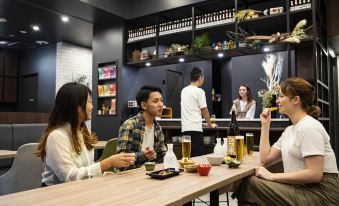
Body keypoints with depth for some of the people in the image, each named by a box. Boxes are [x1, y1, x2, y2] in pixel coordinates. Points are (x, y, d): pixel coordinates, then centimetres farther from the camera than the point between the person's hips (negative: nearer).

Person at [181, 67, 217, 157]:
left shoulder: (184, 90, 13)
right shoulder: (199, 91, -7)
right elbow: (205, 111, -4)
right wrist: (210, 124, 11)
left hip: (185, 128, 7)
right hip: (195, 128, -7)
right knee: (197, 157, -3)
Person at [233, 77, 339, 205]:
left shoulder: (310, 127, -15)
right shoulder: (290, 130, 13)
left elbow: (314, 174, -22)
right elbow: (265, 158, 9)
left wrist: (272, 176, -21)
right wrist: (265, 125, 8)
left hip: (320, 193, -8)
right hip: (301, 188, 8)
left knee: (251, 185, -18)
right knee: (250, 184, -9)